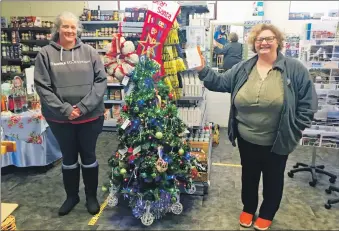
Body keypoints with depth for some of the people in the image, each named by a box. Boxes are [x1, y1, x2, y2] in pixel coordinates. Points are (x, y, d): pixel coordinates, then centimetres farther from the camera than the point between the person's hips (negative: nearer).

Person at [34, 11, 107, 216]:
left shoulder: (89, 52, -1)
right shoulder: (46, 53, -2)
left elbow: (101, 81, -5)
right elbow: (42, 86, -5)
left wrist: (83, 106, -14)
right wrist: (65, 109, -15)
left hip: (90, 116, 0)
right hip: (60, 118, 1)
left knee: (89, 156, 13)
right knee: (68, 158, 16)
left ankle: (91, 196, 32)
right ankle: (72, 196, 36)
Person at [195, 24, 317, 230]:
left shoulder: (295, 69, -9)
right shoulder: (243, 68, 0)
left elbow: (308, 104, -7)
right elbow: (220, 82, 1)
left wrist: (294, 131, -9)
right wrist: (202, 70, -13)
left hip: (277, 142, -2)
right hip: (247, 139, 2)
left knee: (273, 179, 18)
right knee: (249, 175, 20)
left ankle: (267, 214, 42)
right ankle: (248, 208, 44)